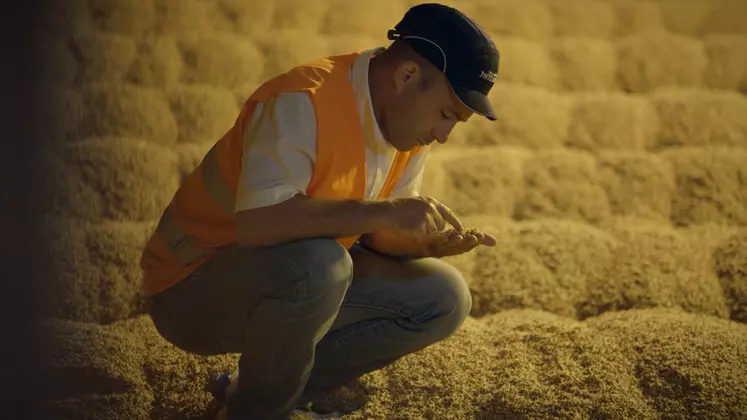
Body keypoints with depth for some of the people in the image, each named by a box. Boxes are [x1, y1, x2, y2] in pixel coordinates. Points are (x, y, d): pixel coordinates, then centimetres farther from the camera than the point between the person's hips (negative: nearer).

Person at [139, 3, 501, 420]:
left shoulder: (408, 121, -1)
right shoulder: (302, 103, -28)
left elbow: (378, 236, 4)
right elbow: (255, 223, -41)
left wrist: (431, 241, -17)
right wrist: (384, 210, -37)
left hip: (290, 283, 9)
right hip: (192, 289, -8)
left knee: (442, 299, 0)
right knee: (315, 262, -37)